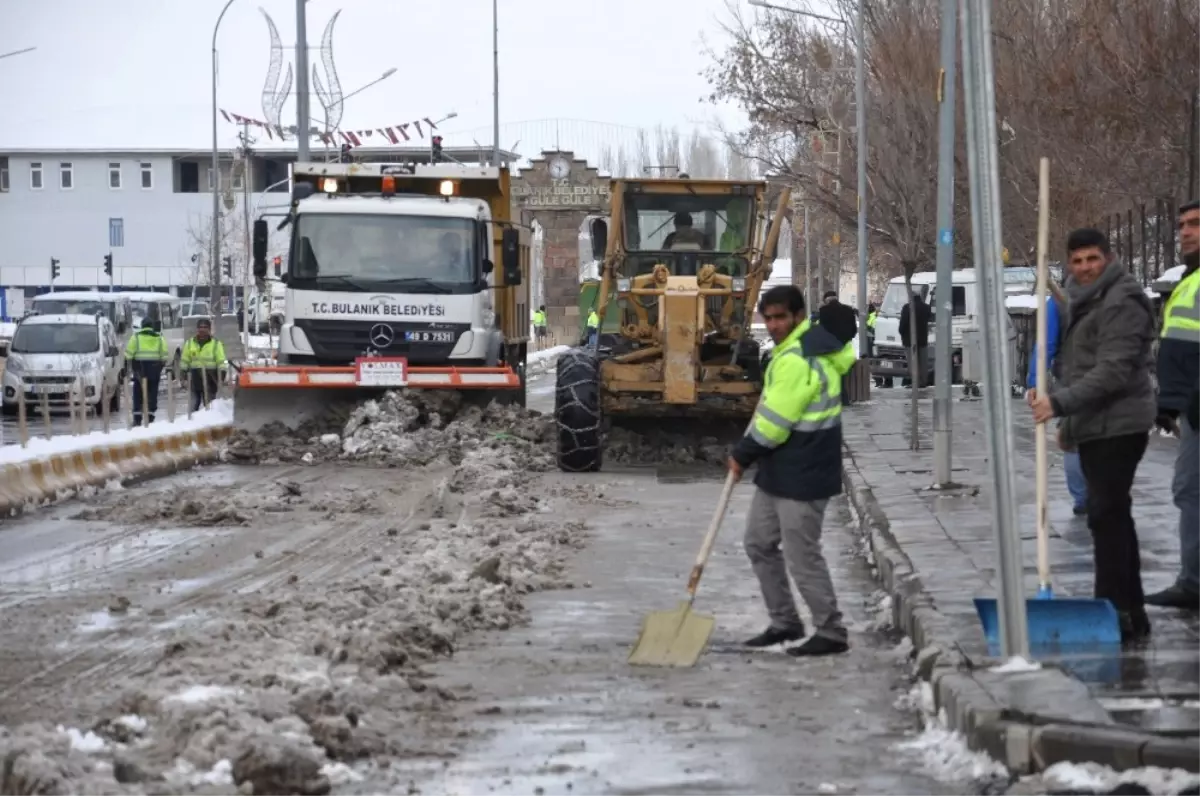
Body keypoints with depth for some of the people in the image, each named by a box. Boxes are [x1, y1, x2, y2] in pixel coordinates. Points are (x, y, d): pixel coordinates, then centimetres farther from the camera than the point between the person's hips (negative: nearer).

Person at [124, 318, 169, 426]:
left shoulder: (136, 337, 3)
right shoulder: (159, 338, 8)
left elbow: (129, 354, -1)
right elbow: (164, 355, 5)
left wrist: (127, 368, 5)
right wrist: (161, 366, 15)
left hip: (139, 368, -1)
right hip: (154, 368, 1)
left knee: (138, 394, 4)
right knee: (152, 393, 4)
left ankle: (137, 419, -2)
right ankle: (150, 418, 0)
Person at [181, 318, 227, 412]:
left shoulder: (216, 343, 1)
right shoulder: (190, 343, 8)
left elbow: (221, 362, -2)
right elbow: (184, 361, 10)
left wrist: (222, 376, -8)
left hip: (210, 378, -2)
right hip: (195, 379, 2)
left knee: (209, 407, 5)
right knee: (193, 405, 3)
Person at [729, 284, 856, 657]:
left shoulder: (796, 361, -23)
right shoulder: (817, 341, 8)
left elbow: (775, 421, -23)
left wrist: (742, 454, -8)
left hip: (802, 474, -11)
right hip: (777, 472, 11)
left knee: (802, 556, -5)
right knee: (759, 543, 16)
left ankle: (831, 633, 5)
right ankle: (784, 623, 24)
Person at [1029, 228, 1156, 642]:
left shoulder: (1121, 303, -14)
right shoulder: (1085, 302, 18)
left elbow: (1113, 371, -23)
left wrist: (1061, 403, -26)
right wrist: (1068, 421, 23)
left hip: (1117, 425, -10)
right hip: (1093, 426, 10)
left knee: (1107, 516, -13)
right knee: (1113, 517, 13)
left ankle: (1115, 612, -14)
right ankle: (1131, 614, 20)